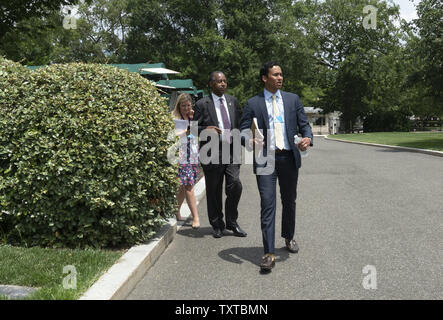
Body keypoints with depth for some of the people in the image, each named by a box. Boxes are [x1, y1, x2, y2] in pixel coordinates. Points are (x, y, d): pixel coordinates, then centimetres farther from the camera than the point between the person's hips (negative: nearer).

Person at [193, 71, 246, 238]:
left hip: (231, 151, 3)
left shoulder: (233, 101, 12)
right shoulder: (202, 104, -2)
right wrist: (206, 129, -21)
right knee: (214, 192, 6)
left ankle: (232, 222, 11)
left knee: (235, 185, -9)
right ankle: (217, 225, 23)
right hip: (212, 153, -3)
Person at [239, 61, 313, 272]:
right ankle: (269, 254, -7)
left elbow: (304, 124, 8)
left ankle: (289, 237, 39)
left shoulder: (293, 99, 10)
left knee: (289, 201, 16)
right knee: (267, 204, -8)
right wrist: (250, 141, -21)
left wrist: (307, 138, -14)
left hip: (289, 158, 3)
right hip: (265, 159, -3)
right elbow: (242, 132, 2)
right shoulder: (253, 103, 3)